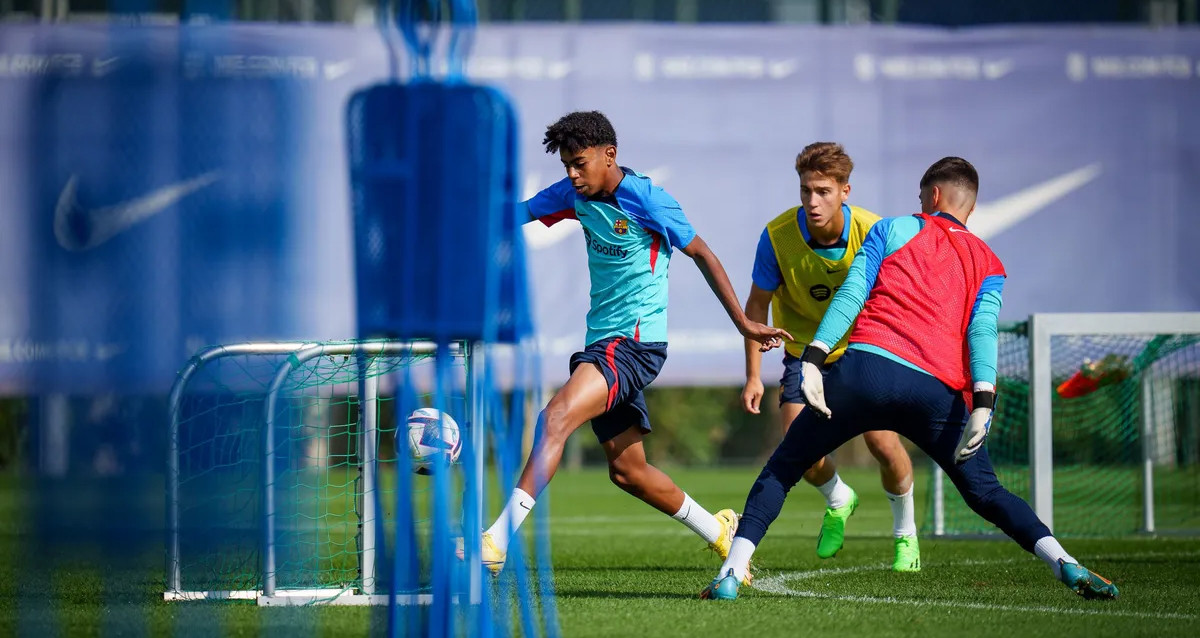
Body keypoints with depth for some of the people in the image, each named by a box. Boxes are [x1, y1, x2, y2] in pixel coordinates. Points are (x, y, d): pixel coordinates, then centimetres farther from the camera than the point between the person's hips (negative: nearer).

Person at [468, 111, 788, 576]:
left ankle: (496, 541, -37)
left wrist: (742, 323, -6)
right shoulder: (575, 195, 8)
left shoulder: (647, 200, -11)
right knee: (627, 472, 12)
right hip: (602, 344, 9)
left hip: (637, 341, -9)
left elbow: (701, 254, -5)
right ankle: (719, 533, 32)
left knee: (557, 416, -29)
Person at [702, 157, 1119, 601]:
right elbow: (983, 330, 5)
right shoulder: (989, 264, 23)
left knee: (782, 468, 12)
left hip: (865, 368, -1)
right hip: (939, 392, 1)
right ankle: (1065, 565, -8)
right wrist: (982, 405, -7)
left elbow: (851, 294, 5)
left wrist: (812, 359, -4)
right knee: (986, 493, 12)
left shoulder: (893, 229, 19)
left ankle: (732, 572, 0)